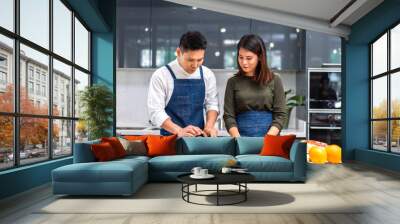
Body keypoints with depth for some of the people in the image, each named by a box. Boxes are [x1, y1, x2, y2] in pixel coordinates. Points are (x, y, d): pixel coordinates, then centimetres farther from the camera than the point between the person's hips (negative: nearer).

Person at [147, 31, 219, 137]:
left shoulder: (207, 75, 3)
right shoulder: (161, 75, -8)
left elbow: (212, 104, 9)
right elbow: (155, 111, -10)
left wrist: (209, 126, -9)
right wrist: (179, 131, -23)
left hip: (200, 137, 3)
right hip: (171, 138, -3)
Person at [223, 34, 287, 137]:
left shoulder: (274, 80, 4)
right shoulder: (233, 82, 5)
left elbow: (281, 114, 2)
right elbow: (228, 115, 1)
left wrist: (267, 138, -11)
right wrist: (238, 139, -13)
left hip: (270, 134, 0)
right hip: (241, 136, 0)